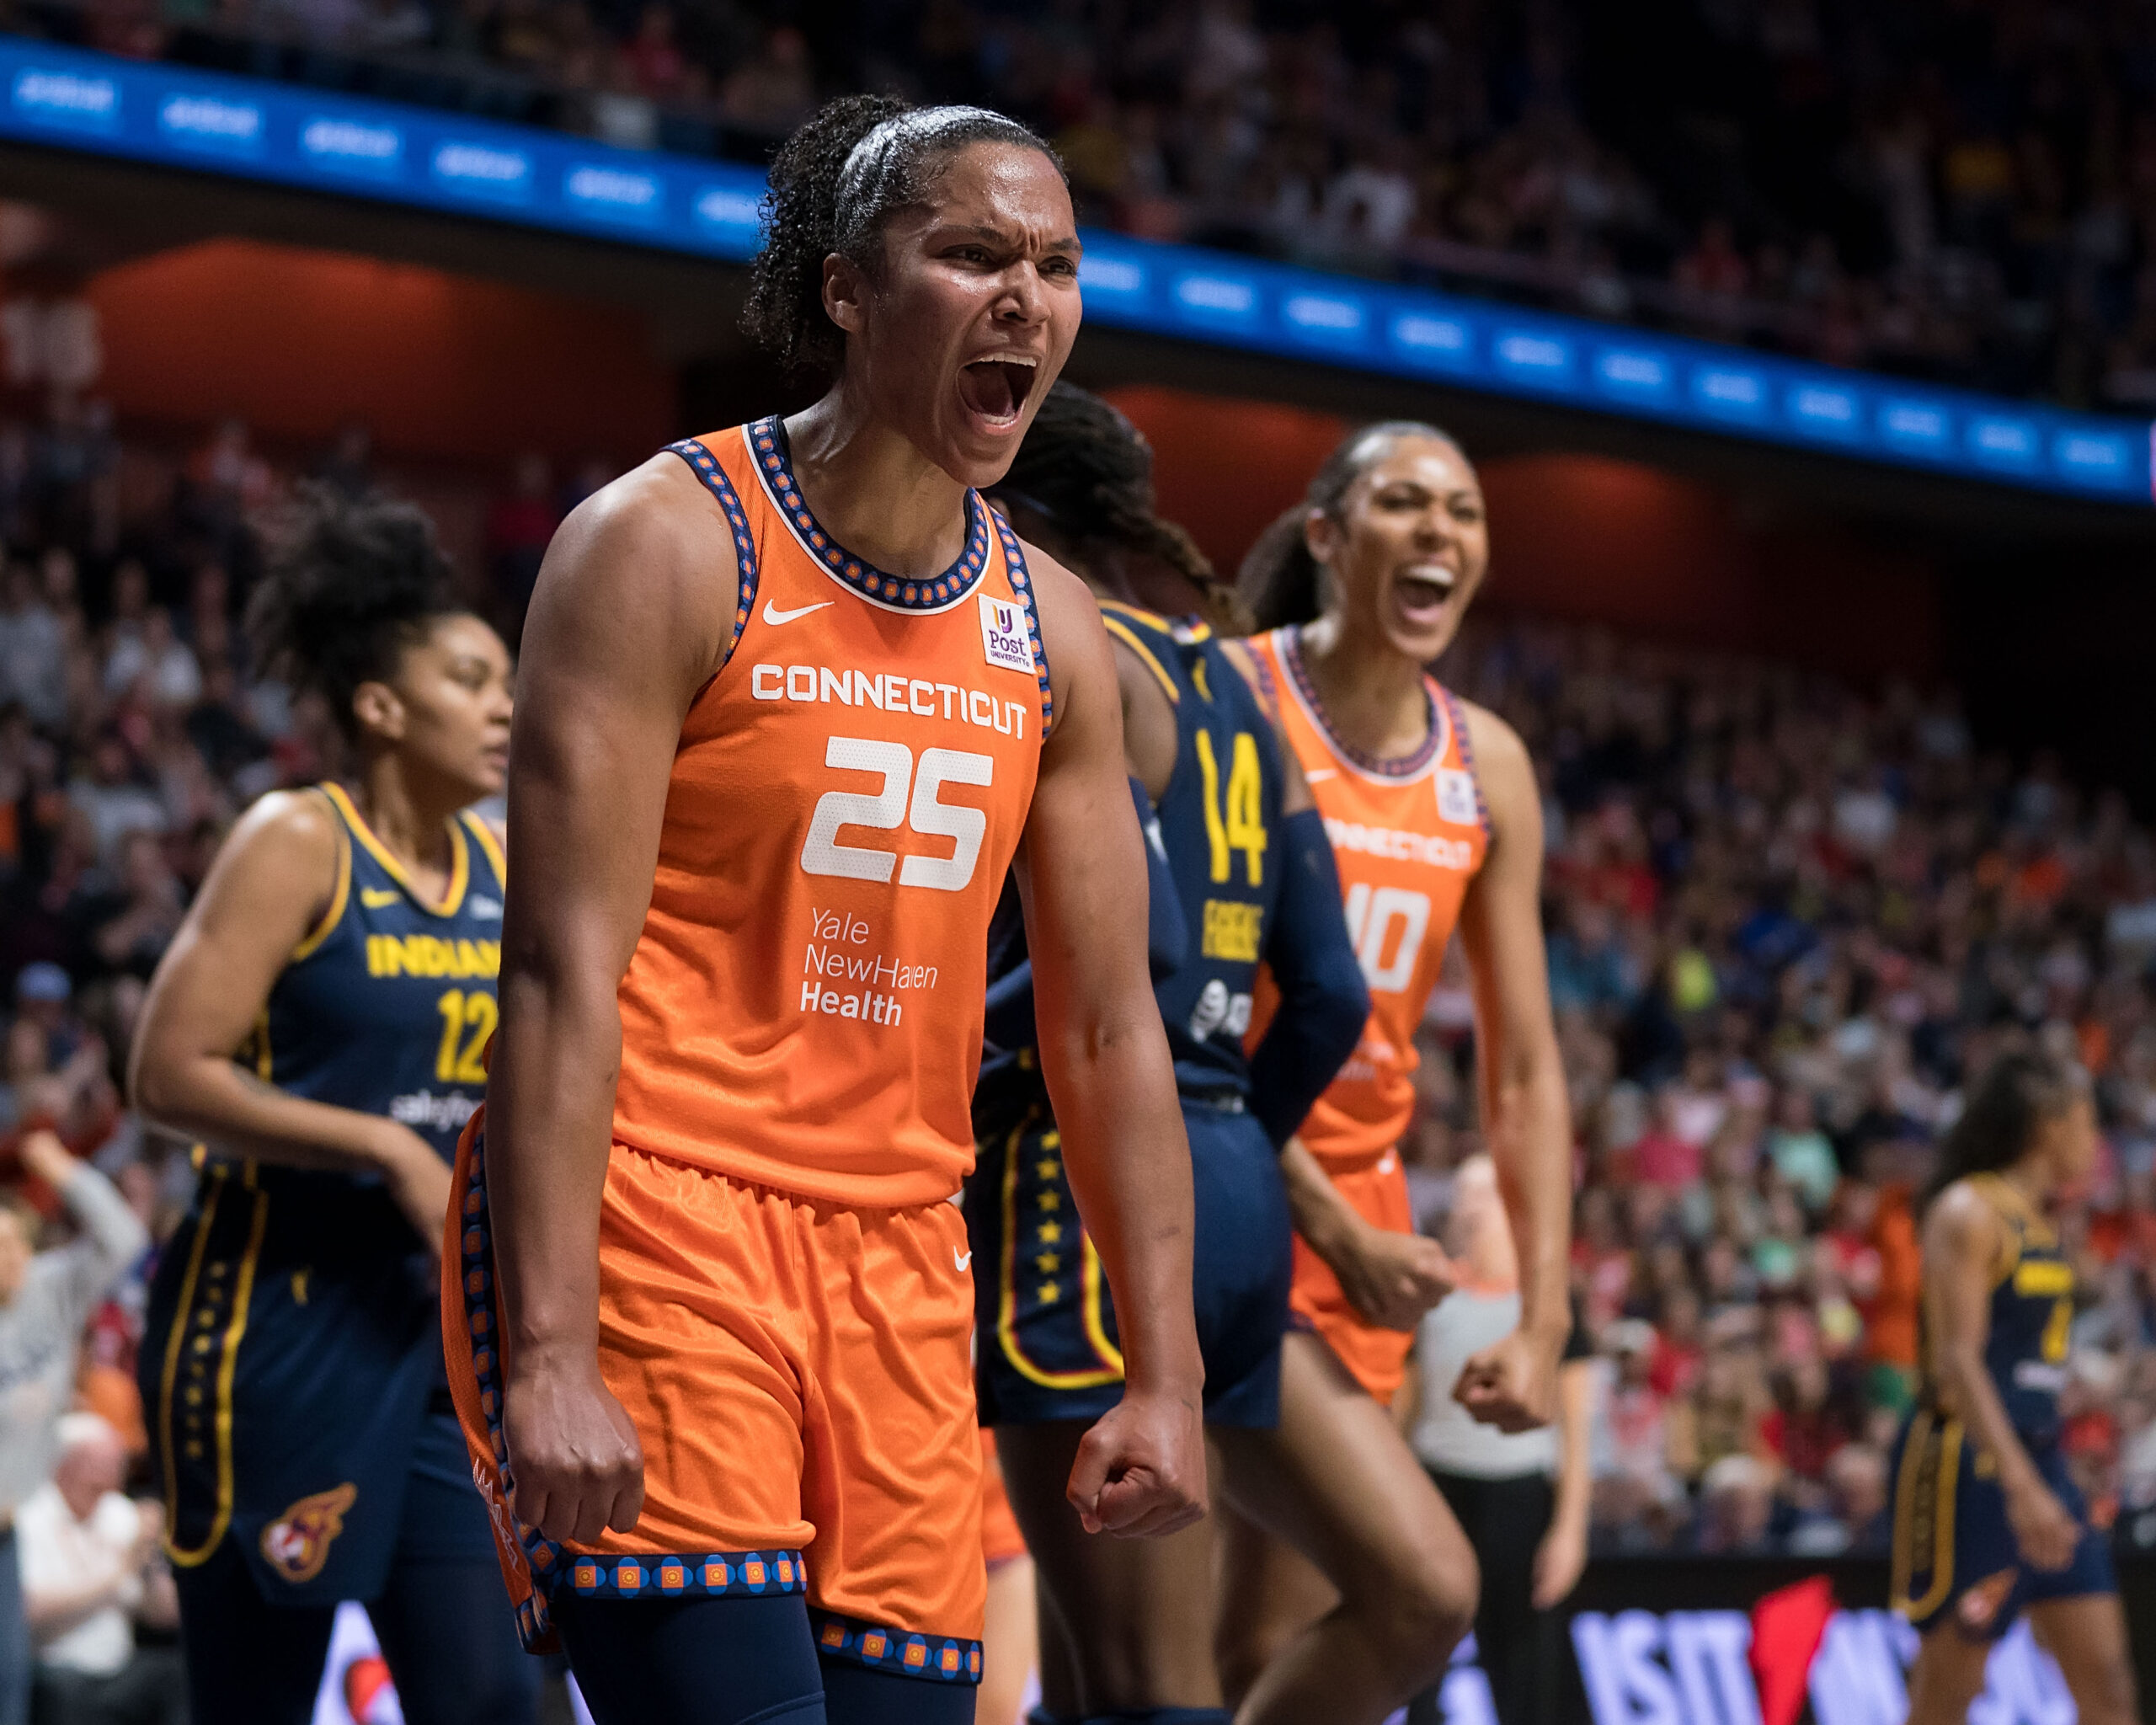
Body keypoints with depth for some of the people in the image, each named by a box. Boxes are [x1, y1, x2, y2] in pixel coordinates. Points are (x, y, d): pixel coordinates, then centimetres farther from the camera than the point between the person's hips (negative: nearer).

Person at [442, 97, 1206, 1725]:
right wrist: (549, 1358, -22)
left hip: (896, 1256, 6)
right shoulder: (667, 545, -8)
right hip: (647, 1219, -6)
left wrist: (1164, 1375, 9)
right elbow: (563, 972, -14)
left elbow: (1107, 1022, 14)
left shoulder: (1054, 630, 10)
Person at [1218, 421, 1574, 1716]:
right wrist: (1333, 1229, -18)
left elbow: (1524, 1072, 9)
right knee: (1424, 1581, -21)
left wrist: (1546, 1318, 0)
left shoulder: (1489, 769, 8)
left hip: (1362, 1227, 7)